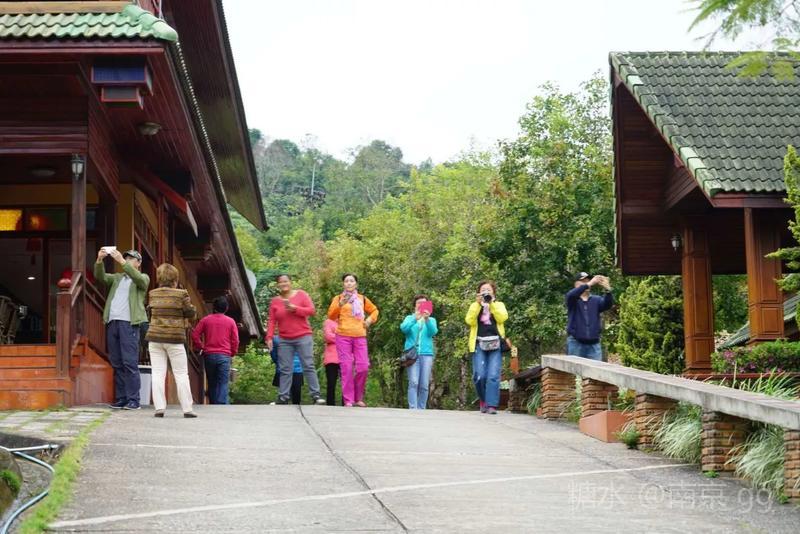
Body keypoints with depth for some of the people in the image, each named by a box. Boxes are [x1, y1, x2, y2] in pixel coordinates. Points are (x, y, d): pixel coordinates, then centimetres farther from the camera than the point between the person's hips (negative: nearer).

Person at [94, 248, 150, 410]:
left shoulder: (143, 278, 12)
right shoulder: (117, 278, 25)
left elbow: (138, 278, -11)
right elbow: (100, 277, 10)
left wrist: (122, 262, -18)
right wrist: (99, 260, -7)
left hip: (129, 323, -5)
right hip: (112, 322, 5)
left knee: (130, 363, -11)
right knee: (116, 364, 2)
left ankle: (133, 400, -12)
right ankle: (120, 399, 5)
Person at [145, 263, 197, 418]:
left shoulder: (153, 294, 3)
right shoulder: (181, 294, -8)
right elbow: (190, 313, 0)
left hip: (155, 338, 3)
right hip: (175, 339, -3)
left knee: (158, 374, 4)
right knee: (181, 374, 4)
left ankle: (159, 407, -3)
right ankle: (187, 409, 3)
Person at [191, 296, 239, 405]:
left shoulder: (205, 320, 4)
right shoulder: (230, 321, 2)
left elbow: (195, 335, 0)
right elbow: (235, 340, 1)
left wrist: (200, 348, 13)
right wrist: (232, 353, 14)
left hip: (209, 355, 2)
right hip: (224, 356, -2)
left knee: (212, 383, 11)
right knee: (223, 384, -5)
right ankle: (222, 405, -18)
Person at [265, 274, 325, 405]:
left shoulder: (301, 294, 3)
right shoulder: (275, 301, 9)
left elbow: (312, 310, -4)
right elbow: (272, 321, 6)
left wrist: (294, 308, -14)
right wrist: (269, 337, -6)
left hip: (303, 337, -2)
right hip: (285, 340, 2)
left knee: (308, 366, -5)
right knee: (285, 370, 0)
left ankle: (316, 395, -4)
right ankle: (283, 398, 1)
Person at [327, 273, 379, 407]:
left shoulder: (362, 299, 15)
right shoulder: (338, 298, 6)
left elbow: (374, 310, 29)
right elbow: (331, 316, -4)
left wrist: (370, 320, 10)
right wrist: (340, 304, -18)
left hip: (360, 337, 3)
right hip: (343, 337, -3)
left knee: (363, 367, -3)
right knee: (346, 368, -6)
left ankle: (358, 398, 13)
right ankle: (348, 400, -2)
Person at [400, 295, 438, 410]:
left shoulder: (431, 320, 18)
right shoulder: (409, 318, 16)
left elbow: (433, 332, -3)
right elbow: (403, 328, -6)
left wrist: (427, 319, -20)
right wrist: (415, 318, -20)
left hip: (426, 354, 1)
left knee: (424, 385, -4)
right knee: (413, 382, -15)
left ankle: (421, 409, 3)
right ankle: (412, 409, -18)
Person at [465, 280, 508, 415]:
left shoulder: (499, 305, 17)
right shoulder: (475, 306, 16)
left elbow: (502, 318, -4)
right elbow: (469, 320, -2)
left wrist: (491, 303, -8)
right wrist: (478, 304, -7)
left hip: (495, 344, 0)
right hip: (479, 344, 0)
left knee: (493, 376, -12)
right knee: (479, 376, -10)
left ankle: (491, 405, -12)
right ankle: (483, 400, 12)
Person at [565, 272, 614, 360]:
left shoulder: (596, 300, 9)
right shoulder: (573, 300, 3)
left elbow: (608, 305, -9)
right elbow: (571, 295, -21)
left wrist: (608, 290, -30)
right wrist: (589, 284, -32)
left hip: (593, 344, 2)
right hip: (576, 343, -2)